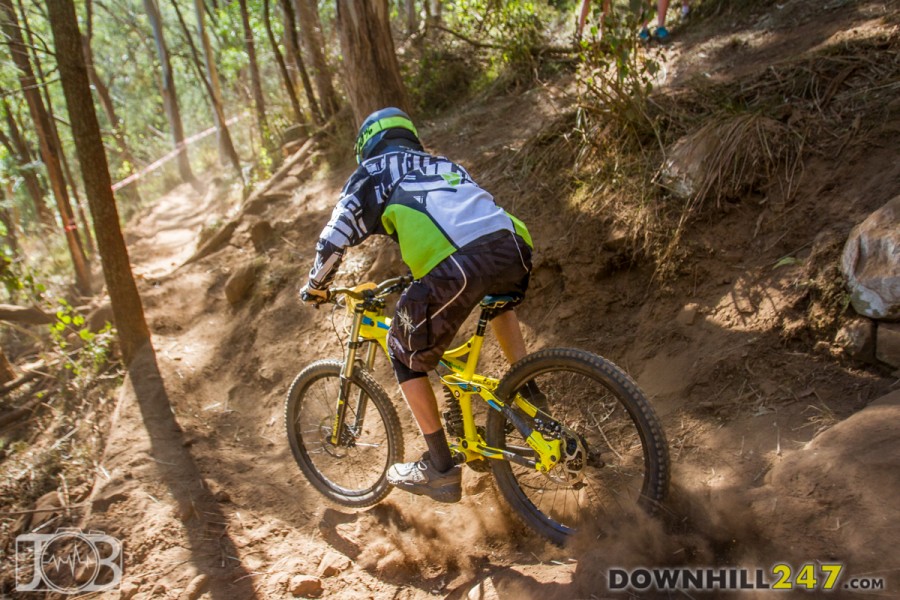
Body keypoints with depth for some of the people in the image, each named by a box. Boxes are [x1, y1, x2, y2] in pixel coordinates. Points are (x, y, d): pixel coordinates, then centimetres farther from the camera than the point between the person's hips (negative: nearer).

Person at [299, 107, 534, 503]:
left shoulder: (373, 172, 22)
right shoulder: (444, 164, 38)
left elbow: (334, 240, 16)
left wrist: (314, 287, 35)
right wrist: (421, 273, 56)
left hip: (455, 269, -6)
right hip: (512, 248, 6)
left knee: (405, 353, 16)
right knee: (497, 299, 40)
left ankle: (440, 469, 19)